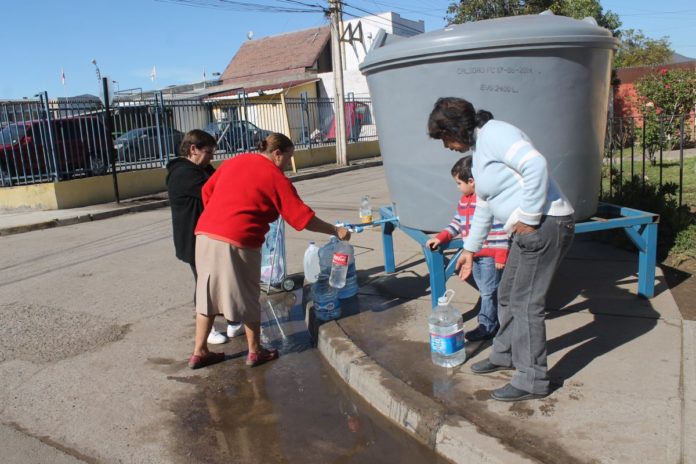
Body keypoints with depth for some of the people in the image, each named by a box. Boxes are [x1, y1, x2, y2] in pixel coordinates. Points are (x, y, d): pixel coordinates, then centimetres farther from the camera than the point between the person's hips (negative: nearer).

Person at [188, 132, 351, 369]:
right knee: (247, 297, 10)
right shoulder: (276, 178, -2)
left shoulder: (233, 162, 16)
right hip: (237, 242, -6)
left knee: (208, 294, 16)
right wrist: (335, 230, 6)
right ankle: (255, 351, 24)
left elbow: (207, 190, 18)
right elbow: (302, 217, -3)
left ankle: (199, 352, 24)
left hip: (205, 235, 7)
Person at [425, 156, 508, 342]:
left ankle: (486, 326, 13)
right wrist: (440, 238, 6)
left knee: (489, 292, 3)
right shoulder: (465, 199, 10)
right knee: (485, 290, 18)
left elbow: (501, 228, -20)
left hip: (490, 255, -9)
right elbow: (457, 222, 17)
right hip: (475, 255, 9)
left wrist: (501, 255, -20)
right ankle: (494, 321, 31)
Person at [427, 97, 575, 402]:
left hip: (545, 225, -10)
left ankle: (532, 381, 9)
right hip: (529, 230, 10)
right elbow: (484, 205, 25)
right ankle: (505, 355, 38)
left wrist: (529, 217, -23)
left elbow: (536, 165, -29)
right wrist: (470, 249, 29)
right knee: (507, 295, 19)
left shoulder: (493, 134, -13)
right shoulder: (479, 148, 18)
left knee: (526, 302, -4)